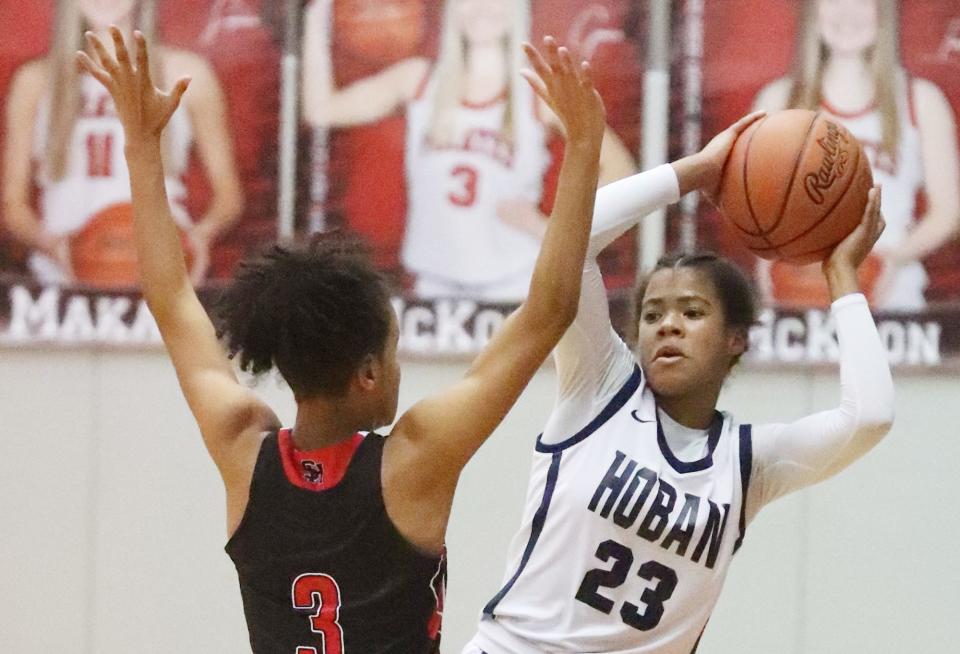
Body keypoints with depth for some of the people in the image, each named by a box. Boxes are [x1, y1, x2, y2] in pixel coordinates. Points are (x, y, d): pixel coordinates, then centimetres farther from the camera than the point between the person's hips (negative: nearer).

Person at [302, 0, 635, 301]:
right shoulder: (418, 81, 7)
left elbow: (617, 169, 1)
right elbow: (322, 110, 4)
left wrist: (551, 227, -7)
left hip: (511, 286, -2)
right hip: (435, 283, 2)